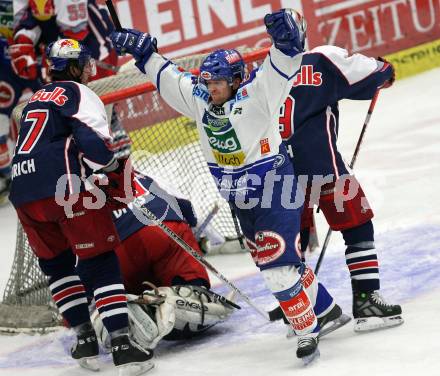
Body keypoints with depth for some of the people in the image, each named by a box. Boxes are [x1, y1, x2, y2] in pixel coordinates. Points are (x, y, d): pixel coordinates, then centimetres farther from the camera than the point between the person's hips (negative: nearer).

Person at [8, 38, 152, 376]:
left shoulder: (36, 100, 27)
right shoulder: (79, 94, 3)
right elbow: (94, 142, -11)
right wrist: (119, 174, 3)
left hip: (24, 193, 7)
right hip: (66, 188, -7)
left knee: (57, 264, 20)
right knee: (101, 263, -4)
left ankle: (84, 339, 18)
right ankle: (122, 345, -12)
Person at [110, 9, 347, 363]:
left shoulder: (256, 94, -19)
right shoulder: (199, 99, -1)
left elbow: (281, 66, -32)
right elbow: (167, 76, 10)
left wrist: (286, 38, -50)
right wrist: (142, 49, 3)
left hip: (275, 194, -8)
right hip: (242, 201, 8)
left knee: (278, 266, -14)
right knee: (269, 261, 17)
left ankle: (308, 332, -1)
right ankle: (324, 308, 37)